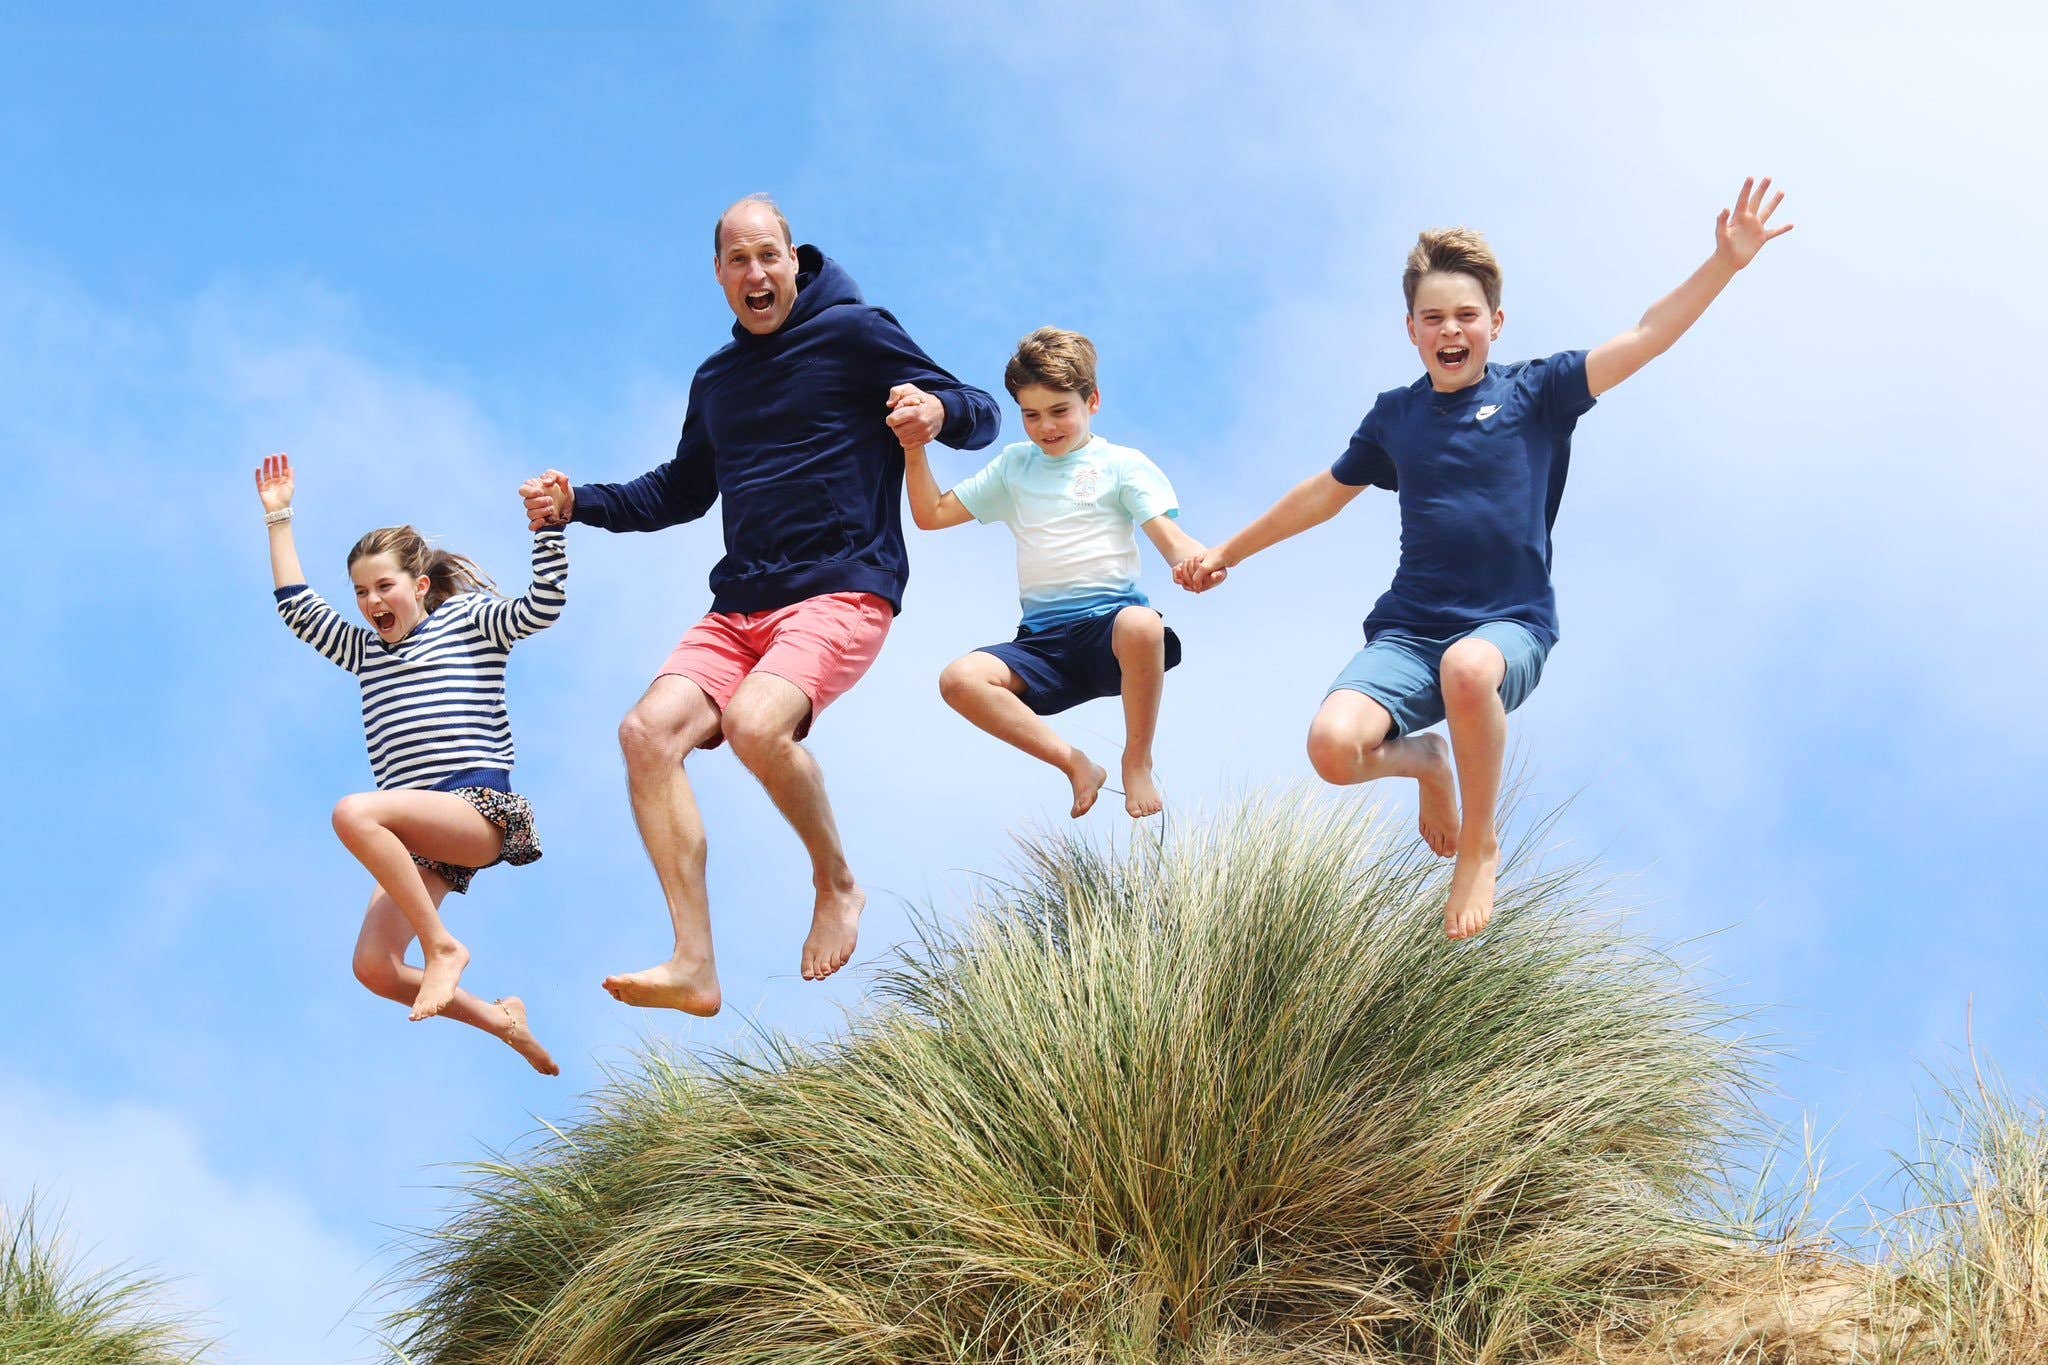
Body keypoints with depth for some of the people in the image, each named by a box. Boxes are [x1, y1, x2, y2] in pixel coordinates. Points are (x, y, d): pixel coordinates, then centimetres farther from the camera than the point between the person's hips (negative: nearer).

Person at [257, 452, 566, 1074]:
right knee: (374, 969, -11)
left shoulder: (469, 621, 10)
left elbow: (542, 607, -5)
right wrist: (278, 518, 21)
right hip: (422, 835, 7)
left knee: (354, 813, -33)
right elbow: (298, 608, 22)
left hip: (481, 810, -7)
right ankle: (501, 1021, 9)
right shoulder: (365, 651, 26)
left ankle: (442, 946, -24)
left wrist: (549, 528, -16)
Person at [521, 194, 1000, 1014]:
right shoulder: (716, 379, 21)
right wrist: (576, 503, 19)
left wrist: (937, 410, -26)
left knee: (756, 724, -33)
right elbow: (682, 491, 33)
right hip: (740, 606, 7)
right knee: (649, 730, -18)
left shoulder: (853, 334, 1)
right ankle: (694, 968, -21)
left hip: (841, 590, -6)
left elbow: (981, 415, -2)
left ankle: (837, 885, -5)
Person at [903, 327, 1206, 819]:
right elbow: (932, 514, 23)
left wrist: (1201, 560, -28)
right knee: (959, 679, -25)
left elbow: (1172, 540, -4)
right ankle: (1076, 765, -14)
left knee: (1141, 625, -41)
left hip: (1109, 620, -4)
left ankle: (1138, 762, -17)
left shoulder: (1122, 465, 9)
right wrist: (915, 449, 7)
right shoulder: (1014, 465, 22)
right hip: (1042, 639, 4)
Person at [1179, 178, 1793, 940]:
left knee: (1468, 668, -42)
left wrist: (1726, 264, -20)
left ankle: (1481, 846, -13)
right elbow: (1324, 495, 27)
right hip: (1407, 630, 3)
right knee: (1333, 747, -27)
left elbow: (1647, 338, -7)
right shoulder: (1395, 417, 11)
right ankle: (1424, 761, 14)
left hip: (1511, 626, -3)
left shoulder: (1535, 395, 2)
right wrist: (1228, 552, 36)